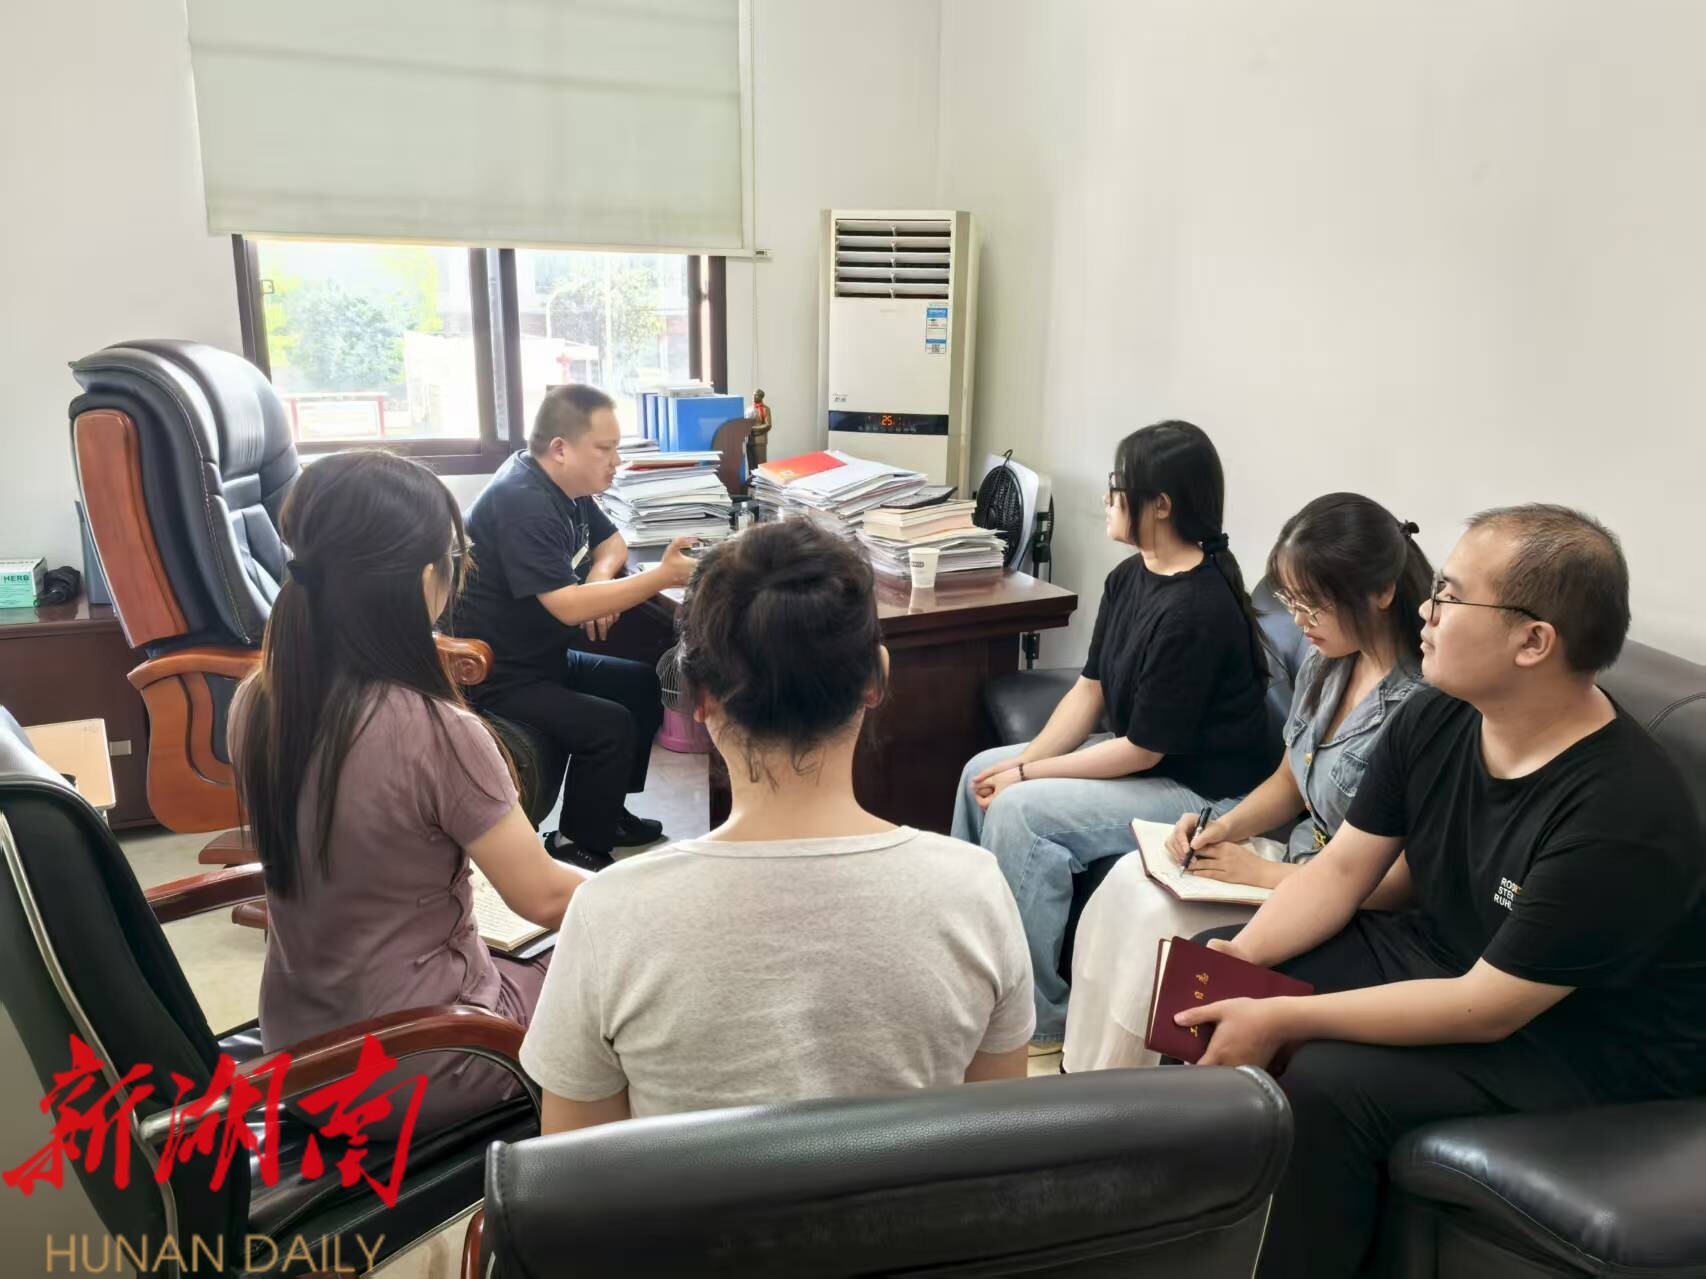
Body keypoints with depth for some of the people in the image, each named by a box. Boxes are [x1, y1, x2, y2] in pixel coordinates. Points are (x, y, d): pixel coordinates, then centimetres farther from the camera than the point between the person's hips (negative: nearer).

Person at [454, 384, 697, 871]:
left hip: (542, 657, 10)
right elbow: (567, 606, -31)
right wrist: (664, 576, -32)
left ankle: (605, 812, 20)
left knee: (645, 686, 9)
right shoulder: (522, 503, -26)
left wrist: (600, 577, -6)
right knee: (610, 726, -23)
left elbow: (611, 541, 17)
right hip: (498, 678, -10)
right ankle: (574, 846, -4)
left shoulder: (563, 484, 4)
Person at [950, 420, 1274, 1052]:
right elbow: (1089, 690, 5)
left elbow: (1142, 748, -23)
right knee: (980, 771, 4)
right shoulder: (1129, 578, 2)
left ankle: (1038, 1017, -7)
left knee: (1019, 811, -23)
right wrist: (1026, 762, -9)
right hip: (1139, 753, 10)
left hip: (1201, 792, -10)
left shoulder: (1197, 611, -26)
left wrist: (1026, 774, -15)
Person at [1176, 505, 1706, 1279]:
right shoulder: (1434, 719, -8)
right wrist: (1241, 956, -18)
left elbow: (1487, 1010, -28)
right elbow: (1342, 869, -2)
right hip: (1436, 952, 8)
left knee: (1326, 1084, -29)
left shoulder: (1621, 821, -31)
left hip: (1582, 1045, -7)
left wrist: (1286, 1020, -29)